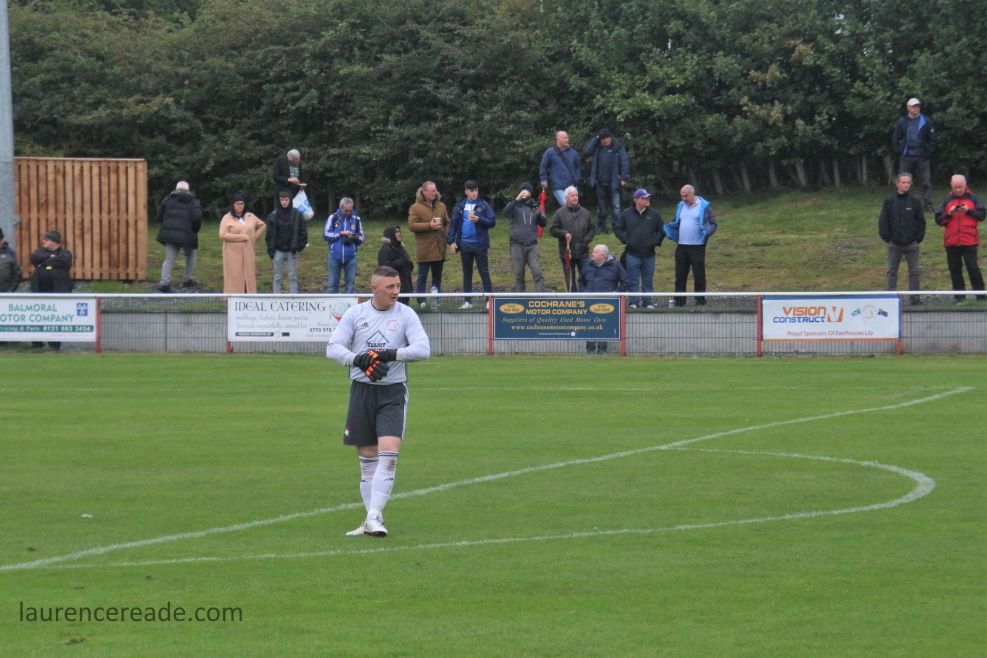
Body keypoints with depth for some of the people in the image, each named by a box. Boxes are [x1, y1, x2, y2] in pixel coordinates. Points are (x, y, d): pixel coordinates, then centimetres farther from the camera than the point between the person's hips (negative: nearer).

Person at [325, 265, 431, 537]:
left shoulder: (405, 314, 0)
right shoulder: (355, 313, 3)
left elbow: (423, 349, -10)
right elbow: (333, 348, -2)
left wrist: (389, 354, -20)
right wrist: (359, 359, -19)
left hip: (393, 392, -2)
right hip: (361, 390, 2)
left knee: (389, 454, -16)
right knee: (367, 458, 5)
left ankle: (374, 517, -17)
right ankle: (372, 519, 13)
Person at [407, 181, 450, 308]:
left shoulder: (441, 206, 13)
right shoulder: (415, 208, -3)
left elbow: (447, 223, 20)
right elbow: (411, 225, -12)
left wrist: (446, 235, 2)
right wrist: (429, 226, -18)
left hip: (439, 249, 5)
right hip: (424, 249, -5)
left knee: (437, 277, 10)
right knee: (422, 277, -4)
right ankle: (421, 302, -2)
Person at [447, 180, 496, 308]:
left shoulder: (483, 205, -1)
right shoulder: (460, 206, 7)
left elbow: (492, 222, -4)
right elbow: (453, 224, 7)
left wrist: (479, 220, -19)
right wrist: (451, 241, -2)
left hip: (480, 244, -3)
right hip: (465, 244, 3)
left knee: (484, 273, -1)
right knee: (467, 273, 9)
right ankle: (467, 301, 13)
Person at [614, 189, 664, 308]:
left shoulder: (654, 215, 7)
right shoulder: (626, 214, 3)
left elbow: (661, 230, 14)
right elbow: (617, 229, 8)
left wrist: (655, 242, 1)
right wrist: (626, 240, -4)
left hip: (649, 254, 2)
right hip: (632, 254, -2)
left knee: (648, 281, 6)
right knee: (633, 281, -1)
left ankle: (648, 303, 11)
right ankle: (634, 303, 4)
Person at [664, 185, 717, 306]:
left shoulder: (704, 206, 0)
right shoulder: (680, 206, 16)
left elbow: (713, 224, -1)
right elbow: (675, 224, 24)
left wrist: (707, 232, -21)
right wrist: (667, 230, 4)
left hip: (697, 246, -5)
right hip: (681, 246, 5)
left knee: (699, 274, -1)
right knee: (680, 275, 5)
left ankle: (700, 300, 4)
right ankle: (679, 300, 10)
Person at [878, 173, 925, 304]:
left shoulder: (915, 202, 4)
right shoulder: (889, 202, 3)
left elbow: (921, 221, 6)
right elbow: (883, 221, 4)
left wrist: (918, 238, -1)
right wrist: (886, 238, -3)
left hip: (911, 244, 0)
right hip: (894, 244, 0)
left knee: (914, 271, 4)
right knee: (892, 271, 1)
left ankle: (915, 297, 8)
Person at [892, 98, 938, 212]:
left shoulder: (926, 122, 3)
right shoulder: (902, 122, 6)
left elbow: (934, 139, 6)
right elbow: (895, 139, 12)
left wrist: (929, 152, -3)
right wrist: (899, 152, 1)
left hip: (922, 157, -1)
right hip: (906, 158, 1)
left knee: (926, 182, -2)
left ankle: (928, 204, 2)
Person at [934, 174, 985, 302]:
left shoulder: (973, 199, 7)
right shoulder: (947, 200, 13)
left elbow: (982, 215, 0)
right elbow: (938, 220, 9)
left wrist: (968, 210, -12)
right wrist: (949, 213, -8)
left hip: (969, 241, -3)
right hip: (952, 242, 3)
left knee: (973, 268, -7)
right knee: (955, 270, 3)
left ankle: (981, 295, -3)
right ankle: (959, 296, 9)